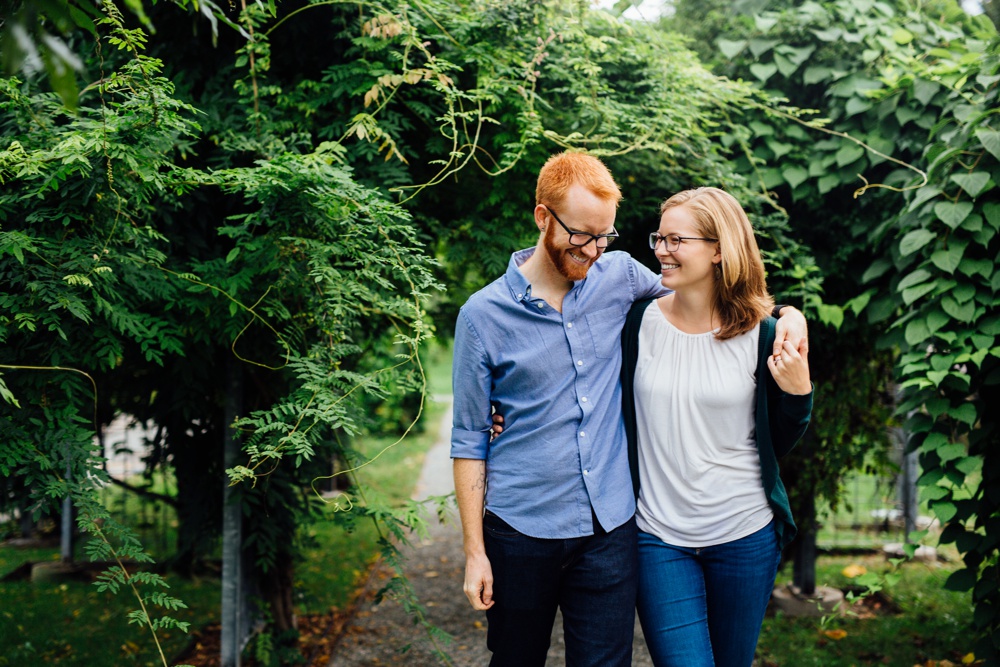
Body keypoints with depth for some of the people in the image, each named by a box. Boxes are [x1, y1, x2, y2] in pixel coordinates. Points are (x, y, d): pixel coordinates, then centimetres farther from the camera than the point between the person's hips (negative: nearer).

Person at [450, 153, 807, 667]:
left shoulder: (619, 275, 1)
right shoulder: (483, 315, -6)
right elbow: (470, 440, -2)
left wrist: (784, 311, 4)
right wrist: (474, 551, -3)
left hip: (610, 528, 2)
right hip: (521, 529, -2)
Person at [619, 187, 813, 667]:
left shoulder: (760, 334, -5)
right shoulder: (638, 320, -4)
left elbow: (777, 444, 4)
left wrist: (798, 393, -14)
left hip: (745, 536, 1)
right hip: (659, 537, 0)